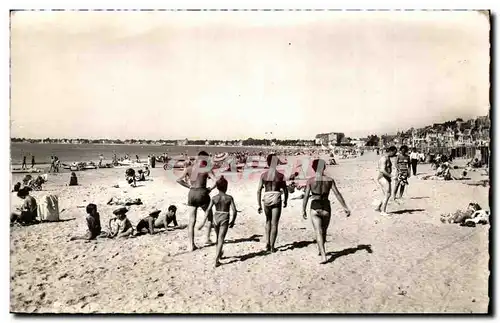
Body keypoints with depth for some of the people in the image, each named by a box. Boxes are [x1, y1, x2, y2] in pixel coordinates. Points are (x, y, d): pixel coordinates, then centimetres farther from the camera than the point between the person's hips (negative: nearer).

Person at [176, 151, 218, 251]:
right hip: (202, 194, -4)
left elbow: (179, 180, 1)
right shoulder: (207, 169, -7)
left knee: (191, 221, 8)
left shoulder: (189, 168, 5)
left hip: (191, 194, 4)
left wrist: (189, 186, 7)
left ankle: (191, 245, 8)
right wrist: (210, 189, -3)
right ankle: (207, 238, 22)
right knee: (210, 217, 21)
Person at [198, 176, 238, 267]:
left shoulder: (214, 198, -3)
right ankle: (216, 260, -10)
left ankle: (219, 254, 43)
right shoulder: (229, 198, -6)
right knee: (221, 239, -1)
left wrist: (203, 222, -5)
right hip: (224, 219, -2)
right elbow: (234, 211, -9)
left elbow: (208, 210, -8)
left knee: (218, 238, 23)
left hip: (216, 218, 2)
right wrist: (232, 221, 5)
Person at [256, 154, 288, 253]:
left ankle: (267, 243, 20)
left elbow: (259, 191, -3)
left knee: (268, 220, 24)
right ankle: (272, 247, 8)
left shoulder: (263, 175, -2)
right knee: (274, 224, 6)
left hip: (266, 201, 2)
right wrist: (285, 201, 19)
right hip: (276, 201, -2)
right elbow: (285, 190, 1)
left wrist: (259, 205, 2)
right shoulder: (280, 176, -5)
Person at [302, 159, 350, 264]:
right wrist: (345, 207, -1)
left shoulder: (310, 180, -6)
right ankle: (321, 250, 42)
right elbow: (337, 194, -5)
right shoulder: (330, 180, -2)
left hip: (315, 208, -3)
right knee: (324, 231, 22)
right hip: (326, 208, 3)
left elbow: (306, 196, -8)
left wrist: (303, 210, 1)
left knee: (318, 232, -4)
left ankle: (323, 256, -16)